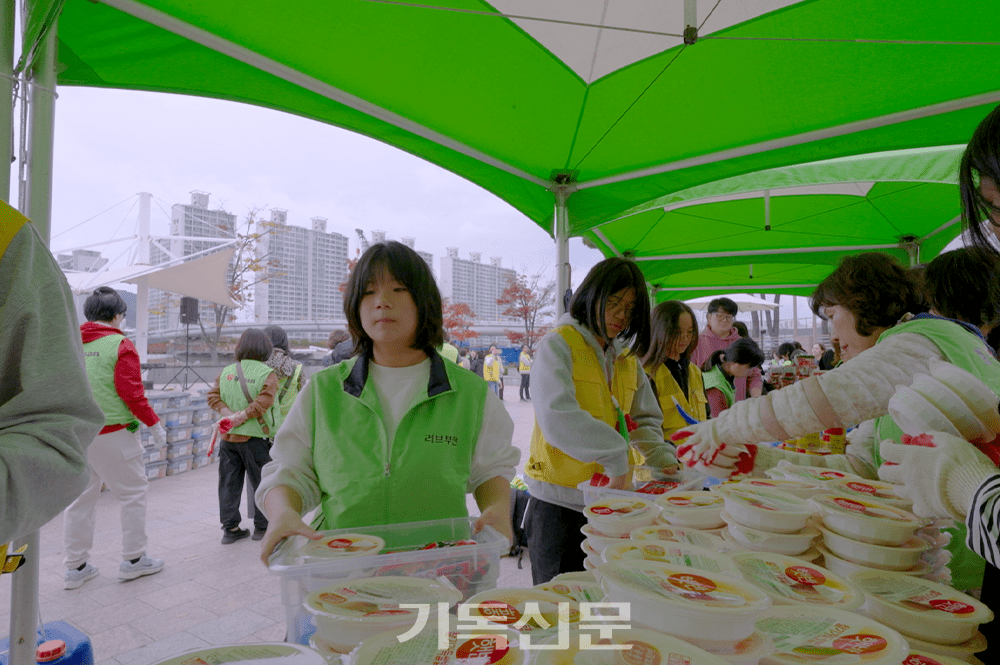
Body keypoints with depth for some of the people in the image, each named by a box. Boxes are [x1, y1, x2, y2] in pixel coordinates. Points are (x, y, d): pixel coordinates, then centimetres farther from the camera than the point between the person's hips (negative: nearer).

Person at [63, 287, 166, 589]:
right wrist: (154, 424, -4)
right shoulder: (120, 345, -11)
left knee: (80, 498, 15)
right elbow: (132, 394, -14)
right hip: (113, 434, -6)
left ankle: (76, 567, 23)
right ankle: (133, 559, 14)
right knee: (133, 492, 7)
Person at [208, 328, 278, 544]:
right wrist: (240, 417, -15)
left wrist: (229, 414, -6)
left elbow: (213, 396, 4)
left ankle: (230, 528, 19)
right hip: (254, 438, -4)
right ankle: (262, 528, 17)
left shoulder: (226, 372, 7)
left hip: (228, 438, 5)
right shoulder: (267, 374, -8)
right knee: (262, 483, 8)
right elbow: (263, 401, -21)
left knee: (229, 484, 13)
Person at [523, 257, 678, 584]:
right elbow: (557, 417, -24)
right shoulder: (557, 346, -9)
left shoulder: (627, 357, 13)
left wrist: (662, 458, -2)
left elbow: (644, 419, 16)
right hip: (560, 501, -6)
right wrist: (615, 458, -27)